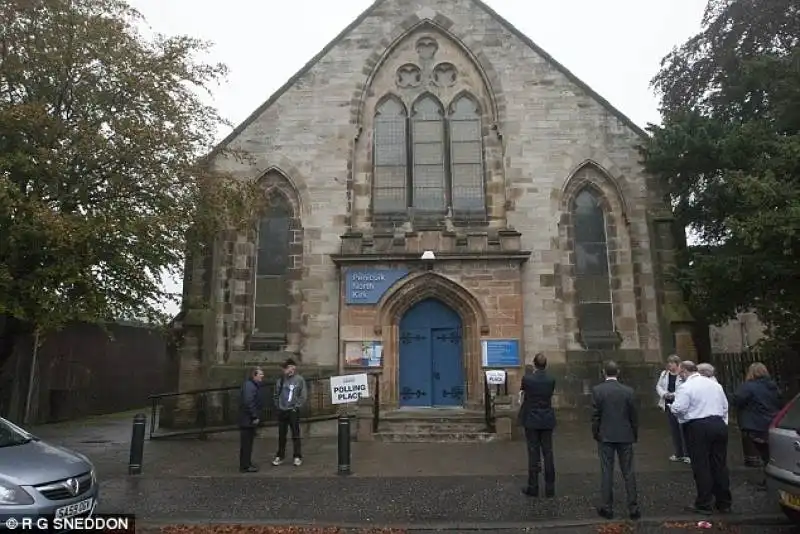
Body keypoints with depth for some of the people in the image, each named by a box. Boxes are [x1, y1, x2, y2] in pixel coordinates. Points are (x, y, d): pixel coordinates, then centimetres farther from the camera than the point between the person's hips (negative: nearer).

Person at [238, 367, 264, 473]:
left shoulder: (254, 385, 15)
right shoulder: (249, 385, -18)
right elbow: (248, 402, -25)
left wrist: (256, 416, 14)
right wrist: (254, 417, -21)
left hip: (250, 420, 10)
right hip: (247, 420, -10)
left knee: (248, 443, 17)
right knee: (246, 443, -3)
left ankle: (247, 463, 27)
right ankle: (245, 466, 3)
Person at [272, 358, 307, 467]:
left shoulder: (299, 379, -6)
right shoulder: (281, 379, 2)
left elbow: (303, 395, -5)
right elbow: (276, 394, 11)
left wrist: (297, 406, -9)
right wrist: (277, 405, 4)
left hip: (293, 411, -3)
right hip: (282, 411, 3)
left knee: (295, 435, 3)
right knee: (281, 435, 11)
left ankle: (297, 457, 12)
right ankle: (279, 456, 22)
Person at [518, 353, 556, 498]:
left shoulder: (527, 378, -12)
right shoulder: (551, 380, -4)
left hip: (531, 421, -2)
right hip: (547, 421, 3)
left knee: (533, 454, 3)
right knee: (548, 453, 8)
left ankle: (533, 487, 8)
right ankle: (550, 488, 14)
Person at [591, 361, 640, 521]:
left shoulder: (597, 390, -9)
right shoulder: (628, 390, -4)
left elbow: (595, 415, -7)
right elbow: (634, 416, 1)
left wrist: (595, 434, 5)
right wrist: (635, 435, 13)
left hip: (605, 436, -1)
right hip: (625, 436, 2)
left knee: (606, 472, 5)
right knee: (628, 472, 9)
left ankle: (607, 508, 10)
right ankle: (633, 509, 13)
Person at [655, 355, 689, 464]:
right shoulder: (664, 374, 8)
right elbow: (658, 386, 13)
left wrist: (674, 395, -22)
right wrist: (664, 394, -4)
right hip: (669, 405, 6)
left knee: (683, 429, -3)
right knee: (674, 430, 13)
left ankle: (687, 454, 10)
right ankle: (678, 454, 24)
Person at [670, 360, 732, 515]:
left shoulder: (686, 387, -9)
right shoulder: (714, 384, 13)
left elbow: (678, 409, -17)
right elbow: (725, 406, 18)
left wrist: (671, 406, 4)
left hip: (698, 428, -6)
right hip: (719, 425, 7)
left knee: (701, 467, 1)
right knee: (720, 465, 13)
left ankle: (704, 504, 7)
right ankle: (724, 503, 22)